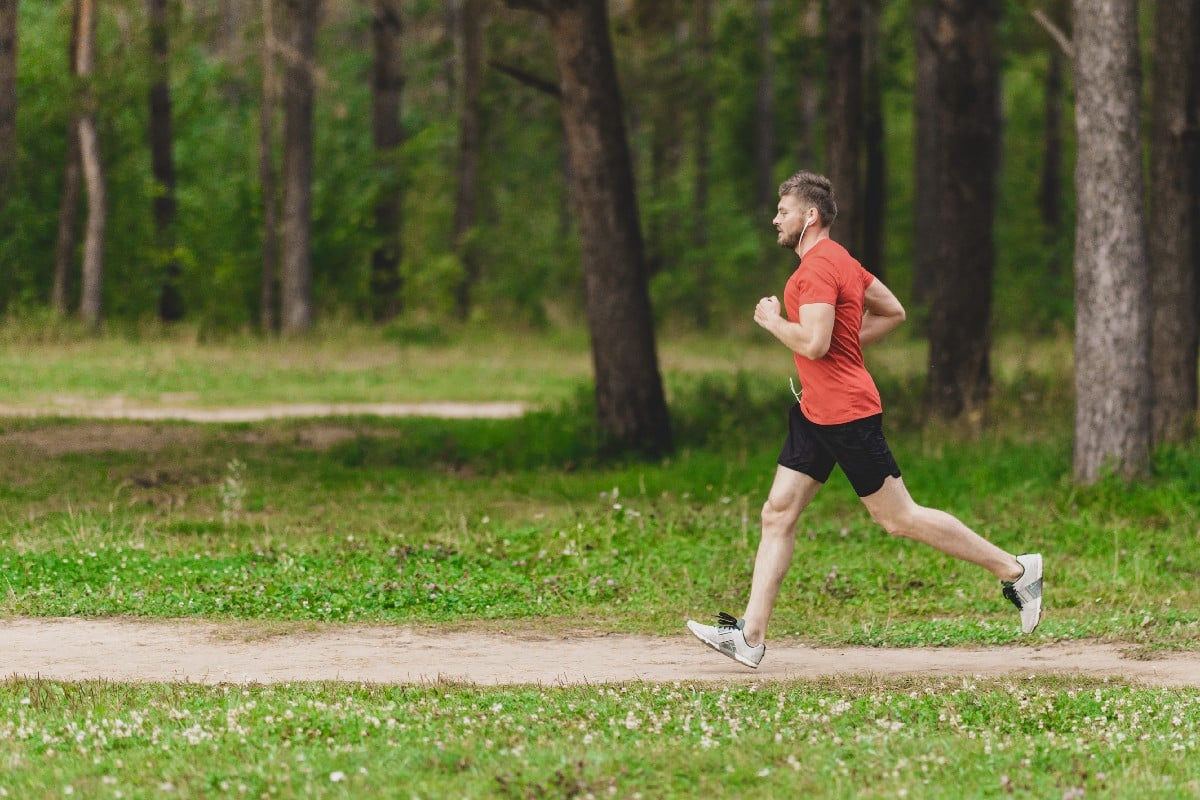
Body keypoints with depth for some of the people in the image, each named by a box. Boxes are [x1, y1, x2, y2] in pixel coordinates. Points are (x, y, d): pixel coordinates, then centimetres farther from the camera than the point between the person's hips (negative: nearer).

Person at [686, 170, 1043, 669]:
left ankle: (1015, 570, 7)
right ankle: (751, 636, 2)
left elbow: (813, 343, -27)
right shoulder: (837, 260, 15)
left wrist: (772, 321, -10)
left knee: (898, 518, -3)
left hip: (846, 412, -11)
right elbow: (892, 312, 24)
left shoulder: (819, 267, -17)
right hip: (815, 412, 11)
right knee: (777, 514, 4)